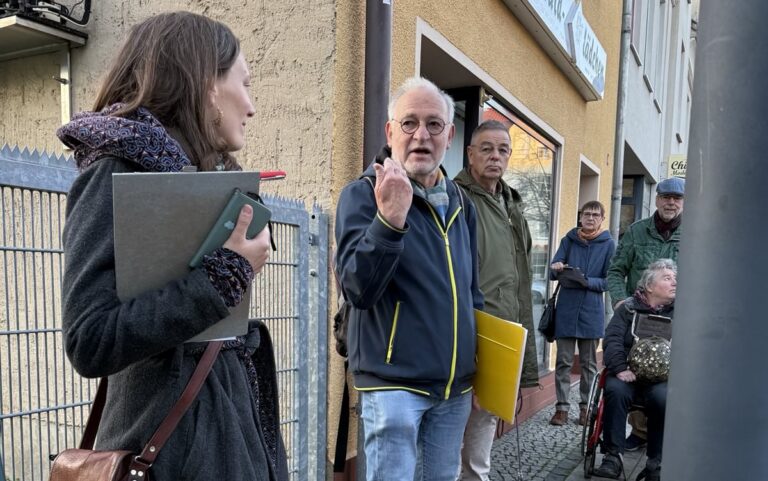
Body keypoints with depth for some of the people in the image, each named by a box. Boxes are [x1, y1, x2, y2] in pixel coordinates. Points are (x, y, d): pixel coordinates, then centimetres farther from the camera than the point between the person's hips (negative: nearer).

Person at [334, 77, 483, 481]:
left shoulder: (460, 203, 9)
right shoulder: (362, 195, -10)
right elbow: (358, 289, -21)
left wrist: (479, 366, 16)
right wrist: (389, 219, -34)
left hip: (455, 386, 6)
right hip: (394, 381, -6)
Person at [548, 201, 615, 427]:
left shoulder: (608, 244, 1)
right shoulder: (569, 239, 5)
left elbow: (609, 281, -1)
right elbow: (554, 271, 2)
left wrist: (586, 281, -18)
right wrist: (557, 269, -22)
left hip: (592, 311, -1)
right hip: (566, 308, 1)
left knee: (589, 363, 10)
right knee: (563, 361, 3)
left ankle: (586, 406, 22)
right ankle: (561, 407, 11)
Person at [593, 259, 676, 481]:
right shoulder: (628, 308, 9)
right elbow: (612, 340, -1)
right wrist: (620, 368, -17)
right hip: (628, 373, 0)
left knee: (662, 398, -31)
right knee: (615, 390, -31)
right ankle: (613, 456, -22)